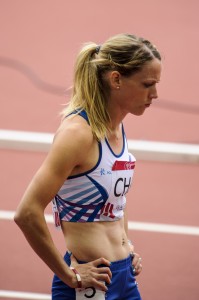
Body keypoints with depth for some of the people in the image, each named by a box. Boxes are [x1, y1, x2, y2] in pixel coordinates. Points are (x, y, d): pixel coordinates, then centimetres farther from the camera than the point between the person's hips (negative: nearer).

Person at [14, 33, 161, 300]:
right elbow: (27, 213, -24)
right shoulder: (78, 132, -16)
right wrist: (69, 275, -17)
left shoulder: (117, 129, 8)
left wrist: (127, 245, 14)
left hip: (125, 277, 8)